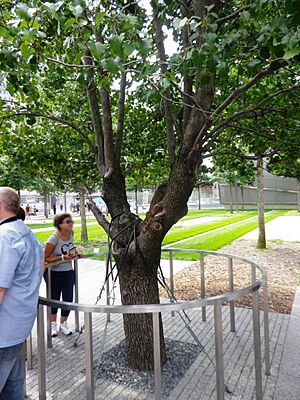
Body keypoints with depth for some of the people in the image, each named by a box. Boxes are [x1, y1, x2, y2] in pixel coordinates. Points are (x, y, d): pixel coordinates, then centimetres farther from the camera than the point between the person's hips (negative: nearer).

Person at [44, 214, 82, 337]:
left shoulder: (70, 234, -3)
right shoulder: (54, 238, -22)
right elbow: (45, 258, -20)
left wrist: (76, 252, -1)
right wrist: (63, 257, -28)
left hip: (68, 271, 5)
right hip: (53, 273, -4)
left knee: (68, 298, 4)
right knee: (54, 298, 13)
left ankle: (63, 324, 29)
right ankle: (53, 324, 37)